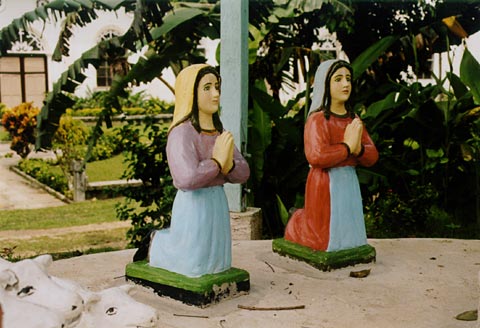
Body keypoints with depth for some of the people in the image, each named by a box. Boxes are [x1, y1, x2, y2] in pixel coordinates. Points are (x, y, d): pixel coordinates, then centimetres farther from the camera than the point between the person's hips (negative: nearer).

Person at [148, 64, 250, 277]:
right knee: (194, 267, 5)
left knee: (218, 264, 20)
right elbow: (187, 179, -30)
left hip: (218, 203, 8)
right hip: (194, 205, -8)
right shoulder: (181, 133, -17)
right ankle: (158, 244, 31)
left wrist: (228, 165, -18)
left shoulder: (219, 131, 7)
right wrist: (217, 162, -17)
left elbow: (243, 173, 3)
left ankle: (167, 239, 38)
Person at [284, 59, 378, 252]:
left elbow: (372, 156, 5)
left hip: (350, 183, 7)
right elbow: (316, 156, -28)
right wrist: (348, 146, -17)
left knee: (350, 235, 17)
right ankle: (297, 223, 31)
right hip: (326, 184, -7)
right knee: (326, 239, 3)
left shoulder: (353, 119, 9)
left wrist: (359, 149, -17)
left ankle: (305, 220, 38)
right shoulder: (317, 119, -13)